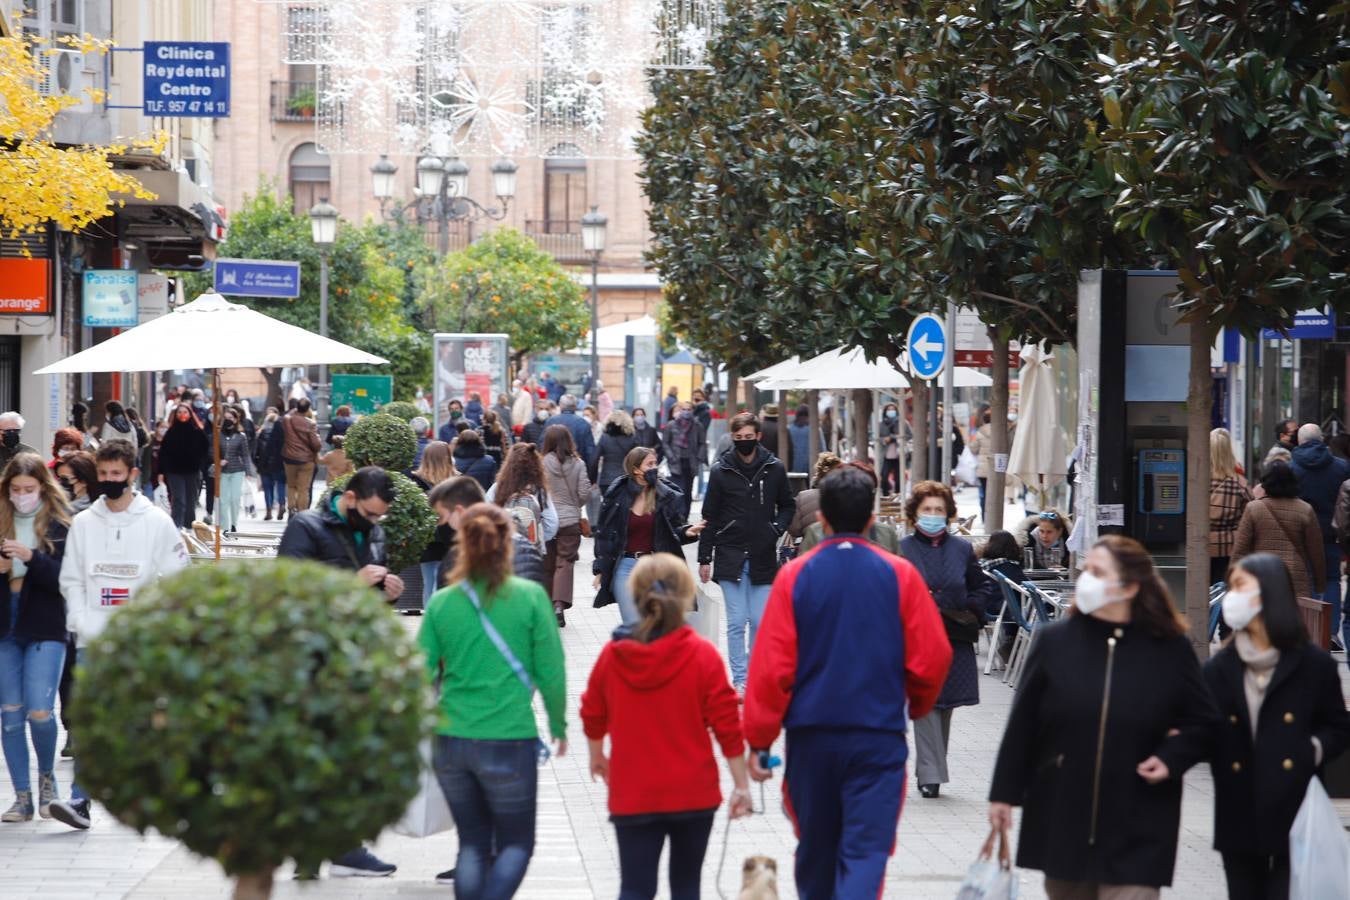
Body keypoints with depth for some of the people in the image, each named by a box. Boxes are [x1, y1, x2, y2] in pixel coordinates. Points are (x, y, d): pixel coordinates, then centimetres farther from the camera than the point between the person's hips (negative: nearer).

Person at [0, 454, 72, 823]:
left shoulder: (61, 525, -3)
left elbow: (67, 578, -10)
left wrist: (30, 558, -22)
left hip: (45, 630, -4)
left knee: (40, 712, -11)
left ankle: (47, 775, 17)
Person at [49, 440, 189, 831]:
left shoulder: (157, 522, 1)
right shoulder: (83, 523, 7)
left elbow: (177, 577, 2)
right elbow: (71, 579, 7)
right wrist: (82, 622, -7)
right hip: (92, 639, 1)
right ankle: (79, 800, -12)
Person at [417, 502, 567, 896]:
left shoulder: (441, 602, -1)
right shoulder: (530, 597, -8)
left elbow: (420, 674, 0)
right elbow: (551, 672, -5)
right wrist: (559, 725, 10)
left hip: (450, 741, 3)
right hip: (509, 742, -3)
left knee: (472, 843, 18)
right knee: (516, 845, 12)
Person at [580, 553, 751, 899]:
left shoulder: (613, 654, -4)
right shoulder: (703, 655, -11)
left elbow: (593, 715, 10)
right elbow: (727, 726, -9)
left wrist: (597, 757, 29)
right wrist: (741, 784, 0)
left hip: (632, 796, 1)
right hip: (693, 793, -1)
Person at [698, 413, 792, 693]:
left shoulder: (774, 469, 2)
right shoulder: (721, 471, 0)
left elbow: (787, 506, 14)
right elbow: (710, 517, 3)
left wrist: (778, 528, -6)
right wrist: (704, 558, 2)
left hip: (763, 557, 1)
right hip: (730, 556, -1)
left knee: (760, 622, 3)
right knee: (736, 622, -1)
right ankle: (740, 680, 4)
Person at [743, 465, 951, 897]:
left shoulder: (795, 575, -3)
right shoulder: (900, 575, -4)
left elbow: (771, 666, -6)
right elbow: (932, 658, -2)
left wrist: (759, 739, 1)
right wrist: (915, 705, 19)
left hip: (811, 735, 2)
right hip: (879, 736, -2)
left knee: (816, 849, 18)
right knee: (865, 852, -5)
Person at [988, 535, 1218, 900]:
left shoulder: (1171, 649, -3)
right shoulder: (1054, 640, -1)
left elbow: (1203, 722, 8)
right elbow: (1022, 724, 3)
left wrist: (1171, 757, -10)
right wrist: (1004, 793, 3)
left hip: (1136, 829, -2)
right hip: (1061, 820, 2)